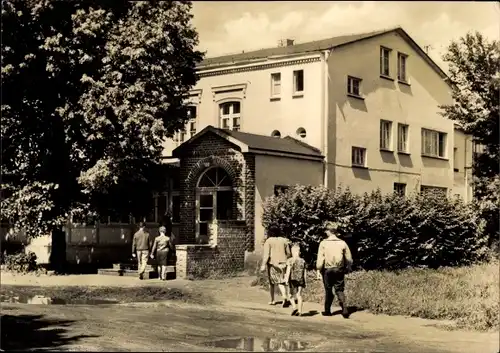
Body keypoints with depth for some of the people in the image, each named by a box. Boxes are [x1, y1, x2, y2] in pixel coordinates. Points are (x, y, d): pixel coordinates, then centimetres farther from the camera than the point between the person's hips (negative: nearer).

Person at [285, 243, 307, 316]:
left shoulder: (290, 260, -7)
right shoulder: (303, 261, 5)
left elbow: (288, 271, -12)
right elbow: (304, 272, 8)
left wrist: (287, 279, -9)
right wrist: (304, 282, 14)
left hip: (293, 280, -3)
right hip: (300, 280, 3)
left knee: (291, 294, 10)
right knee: (299, 295, 6)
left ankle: (294, 307, -8)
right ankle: (299, 311, 4)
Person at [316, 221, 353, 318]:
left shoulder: (323, 243, -7)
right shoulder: (342, 243, 0)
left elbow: (320, 259, -10)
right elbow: (349, 259, 5)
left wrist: (318, 271, -4)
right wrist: (348, 268, 20)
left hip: (327, 270, -2)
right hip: (339, 270, 2)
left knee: (328, 291, 12)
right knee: (340, 290, 10)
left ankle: (327, 311, 21)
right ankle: (344, 309, -7)